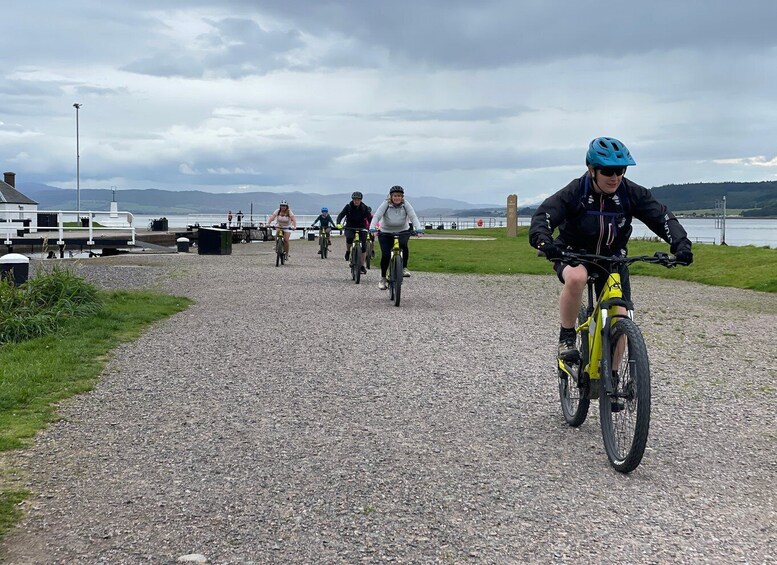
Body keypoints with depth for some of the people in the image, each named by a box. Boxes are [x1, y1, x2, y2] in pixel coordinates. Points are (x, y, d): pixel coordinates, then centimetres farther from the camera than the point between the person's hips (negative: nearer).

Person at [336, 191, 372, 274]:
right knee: (349, 238, -33)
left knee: (363, 245, -10)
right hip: (350, 227, -1)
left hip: (361, 228, 1)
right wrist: (338, 224, -35)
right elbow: (341, 215, -16)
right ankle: (348, 251, -3)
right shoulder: (348, 207, -7)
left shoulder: (364, 208, -6)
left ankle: (363, 265, -1)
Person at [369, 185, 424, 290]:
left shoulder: (406, 204, -10)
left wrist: (418, 229, -37)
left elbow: (413, 217, -19)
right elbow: (377, 216, -24)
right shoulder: (385, 204, -14)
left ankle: (404, 268, -14)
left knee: (403, 244, -31)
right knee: (385, 255, -12)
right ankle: (382, 278, 7)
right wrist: (372, 228, -42)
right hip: (386, 233, -1)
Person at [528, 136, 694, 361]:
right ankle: (567, 337, -17)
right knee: (576, 278, -39)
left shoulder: (631, 193, -14)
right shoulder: (574, 193, -21)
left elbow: (661, 216, -17)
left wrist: (680, 243, -36)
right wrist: (544, 242, -54)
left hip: (612, 258, 3)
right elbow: (543, 216, -32)